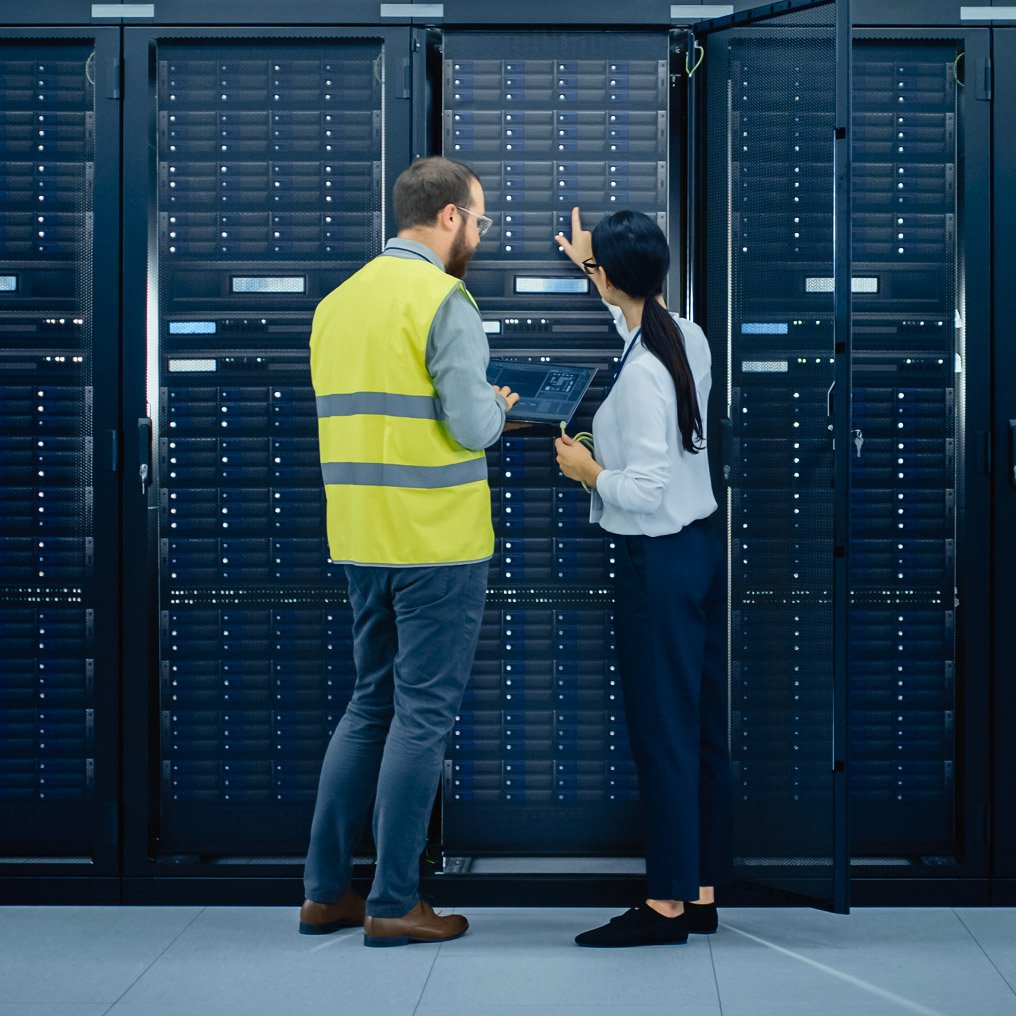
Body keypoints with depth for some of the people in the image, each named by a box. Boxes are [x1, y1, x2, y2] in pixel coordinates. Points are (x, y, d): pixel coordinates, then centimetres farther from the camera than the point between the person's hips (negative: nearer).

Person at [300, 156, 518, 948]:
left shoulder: (338, 300, 11)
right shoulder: (444, 299, -12)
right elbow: (472, 427, -18)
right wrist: (500, 407, 5)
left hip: (362, 539, 7)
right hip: (437, 541, -7)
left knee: (371, 704, 17)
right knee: (423, 714, 1)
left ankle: (326, 890, 21)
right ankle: (394, 905, 8)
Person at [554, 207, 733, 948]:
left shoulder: (640, 375, -22)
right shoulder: (689, 339, 4)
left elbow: (645, 490, -24)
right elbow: (637, 314, 29)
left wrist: (587, 470, -6)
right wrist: (587, 262, 42)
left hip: (657, 562, -9)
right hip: (700, 547, 9)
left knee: (663, 733, -1)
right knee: (703, 725, 11)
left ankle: (668, 903, 8)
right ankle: (703, 892, 21)